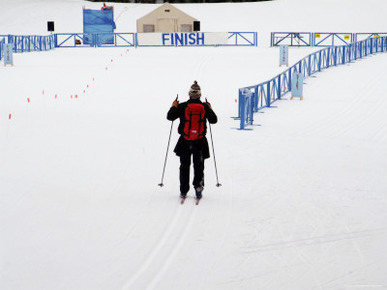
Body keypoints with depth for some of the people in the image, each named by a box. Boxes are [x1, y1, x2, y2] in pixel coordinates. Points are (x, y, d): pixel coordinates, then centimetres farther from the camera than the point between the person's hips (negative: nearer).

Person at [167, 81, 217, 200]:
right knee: (199, 166, 13)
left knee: (184, 166, 12)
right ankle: (198, 187, 1)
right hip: (200, 141, 1)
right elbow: (214, 120, 5)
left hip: (185, 141, 0)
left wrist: (174, 106, 12)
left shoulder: (182, 106, -8)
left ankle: (183, 191, 11)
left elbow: (170, 116, -4)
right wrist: (209, 109, 20)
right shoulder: (205, 107, -4)